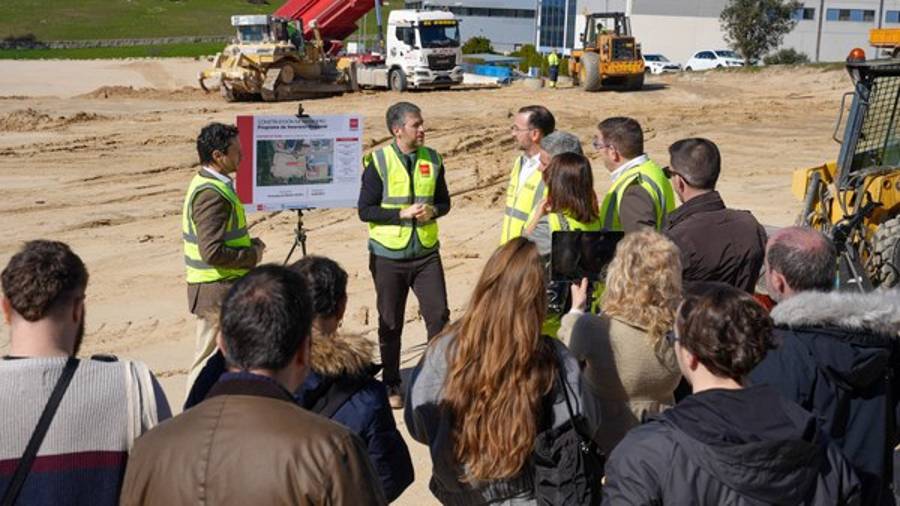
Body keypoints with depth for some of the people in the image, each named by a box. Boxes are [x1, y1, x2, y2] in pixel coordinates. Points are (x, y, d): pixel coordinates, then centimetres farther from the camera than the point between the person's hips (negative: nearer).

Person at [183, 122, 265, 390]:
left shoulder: (207, 184, 11)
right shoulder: (211, 194, -21)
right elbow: (212, 252, -27)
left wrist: (248, 244, 9)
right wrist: (253, 255, -14)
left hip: (221, 288, 10)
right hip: (218, 290, -10)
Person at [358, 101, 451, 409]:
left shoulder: (432, 159, 4)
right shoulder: (379, 162, -7)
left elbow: (444, 201, 13)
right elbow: (365, 210, -9)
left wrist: (432, 211, -9)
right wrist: (403, 213, -18)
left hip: (426, 252, 3)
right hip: (389, 255, -3)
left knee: (439, 315, -3)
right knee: (390, 324, 8)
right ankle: (391, 385, 22)